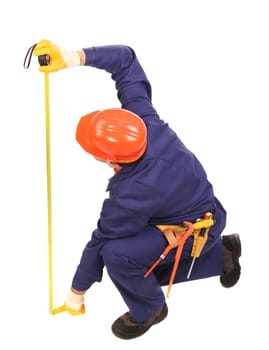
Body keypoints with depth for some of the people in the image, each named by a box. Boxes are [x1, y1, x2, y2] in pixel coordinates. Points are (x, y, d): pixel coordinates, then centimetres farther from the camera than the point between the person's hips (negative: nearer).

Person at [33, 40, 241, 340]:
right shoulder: (142, 119, -25)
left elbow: (100, 242, -24)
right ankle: (220, 253, 33)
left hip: (195, 232, -8)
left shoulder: (131, 195, -39)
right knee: (144, 271, 24)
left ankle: (148, 309, 1)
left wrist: (76, 293, -8)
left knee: (118, 254, -29)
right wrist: (72, 57, -31)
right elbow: (125, 59, -18)